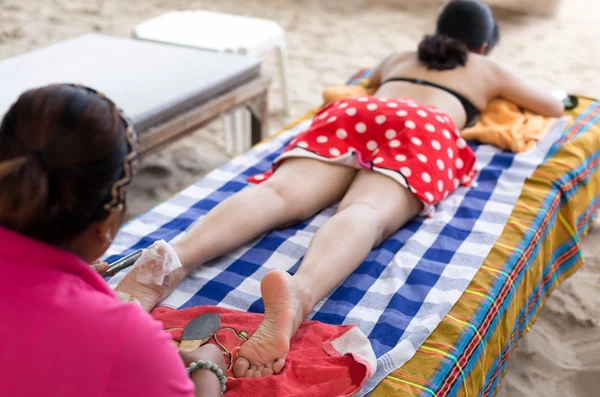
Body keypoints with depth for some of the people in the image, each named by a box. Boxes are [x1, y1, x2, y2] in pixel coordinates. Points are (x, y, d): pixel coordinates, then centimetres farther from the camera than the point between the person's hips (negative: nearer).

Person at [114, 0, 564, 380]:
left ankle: (170, 262, -52)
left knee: (280, 193, -22)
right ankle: (299, 291, -67)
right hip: (427, 127, -3)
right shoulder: (489, 68, 37)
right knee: (366, 211, -33)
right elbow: (555, 107, 49)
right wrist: (504, 90, 67)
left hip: (352, 110, 3)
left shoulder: (402, 56, 45)